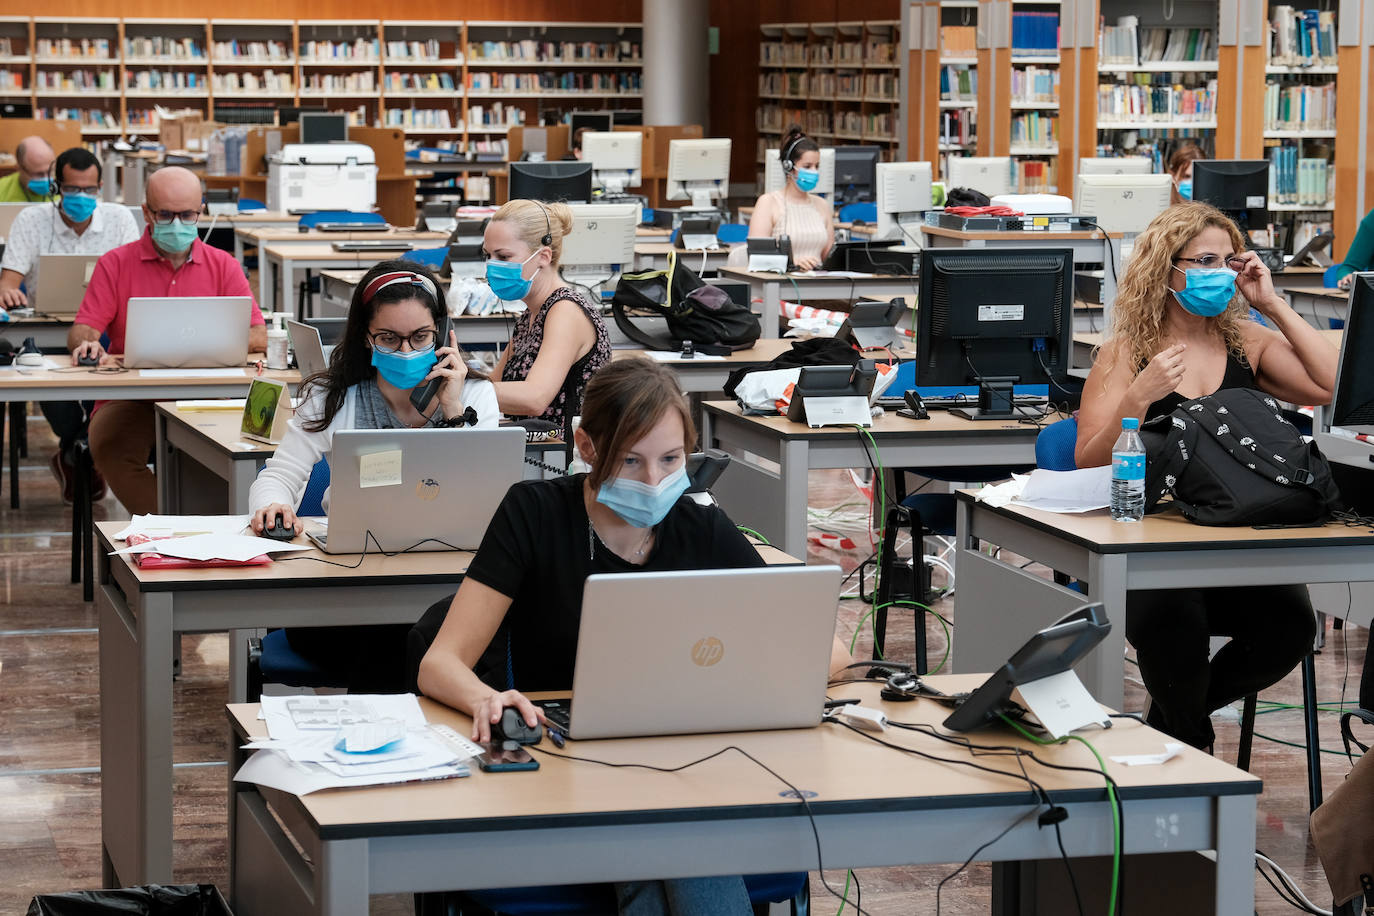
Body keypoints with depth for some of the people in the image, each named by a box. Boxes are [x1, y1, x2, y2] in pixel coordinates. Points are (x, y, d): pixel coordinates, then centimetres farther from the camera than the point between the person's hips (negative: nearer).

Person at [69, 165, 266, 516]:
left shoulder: (223, 266, 11)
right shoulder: (115, 264, 9)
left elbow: (258, 338, 2)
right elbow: (81, 331, 3)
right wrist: (87, 343, -23)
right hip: (130, 398, 0)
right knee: (108, 444, -33)